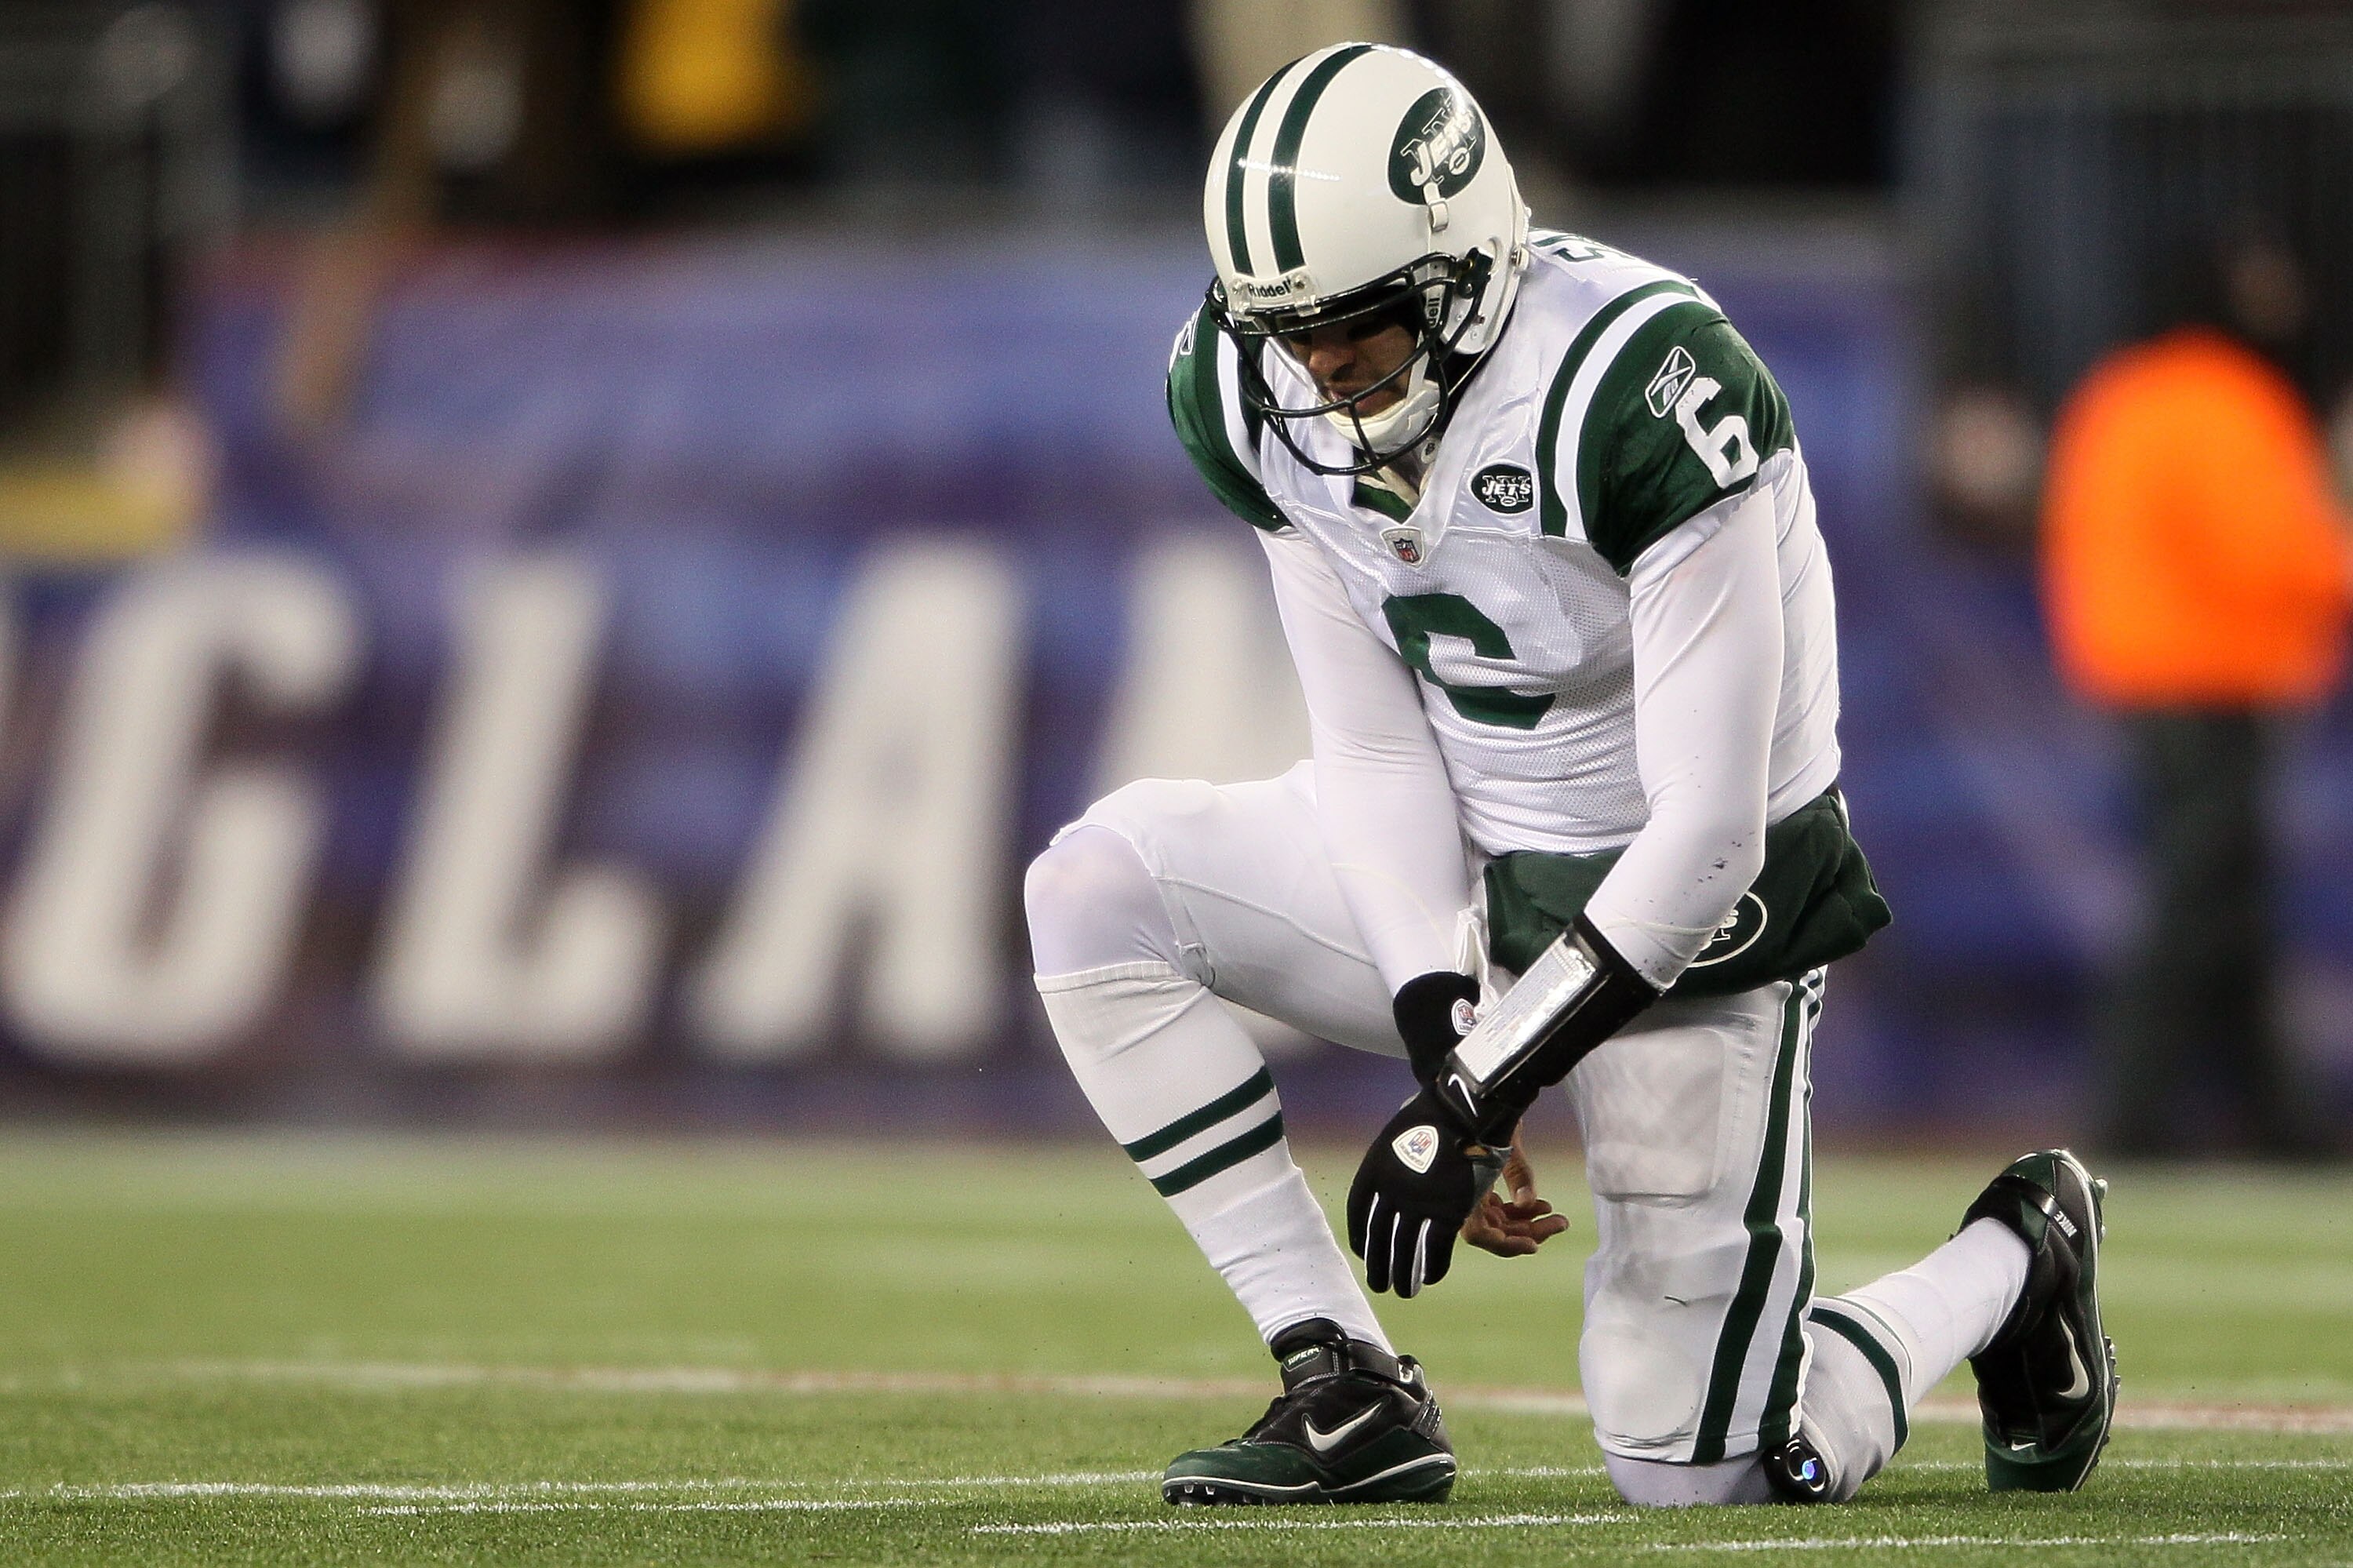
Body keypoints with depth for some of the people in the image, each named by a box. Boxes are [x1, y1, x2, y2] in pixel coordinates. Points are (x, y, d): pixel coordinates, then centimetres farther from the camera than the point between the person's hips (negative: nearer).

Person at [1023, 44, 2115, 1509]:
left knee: (1697, 1468, -5)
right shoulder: (1260, 398, -9)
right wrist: (1445, 1045, -17)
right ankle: (1351, 1390, -10)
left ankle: (2011, 1264, 26)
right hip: (1460, 883, 6)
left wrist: (1477, 1099, -26)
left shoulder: (1642, 388, -30)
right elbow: (1374, 746, -4)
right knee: (1097, 888, -16)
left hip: (1688, 907, -6)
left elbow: (1706, 837, -27)